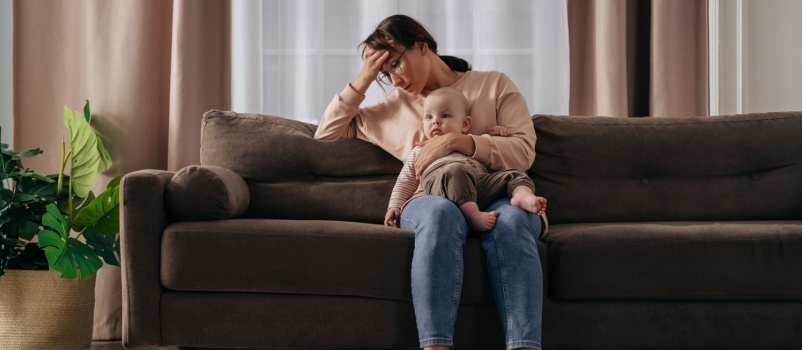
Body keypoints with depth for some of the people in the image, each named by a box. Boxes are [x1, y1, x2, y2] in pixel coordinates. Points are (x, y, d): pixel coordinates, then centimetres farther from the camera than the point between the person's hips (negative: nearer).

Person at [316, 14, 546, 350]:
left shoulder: (493, 85, 17)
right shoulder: (394, 107, 27)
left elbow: (523, 152, 3)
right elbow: (326, 134, 28)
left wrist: (457, 141, -10)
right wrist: (362, 81, 16)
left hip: (498, 198, -1)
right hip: (430, 200, 1)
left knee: (511, 221, -39)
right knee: (440, 213, -38)